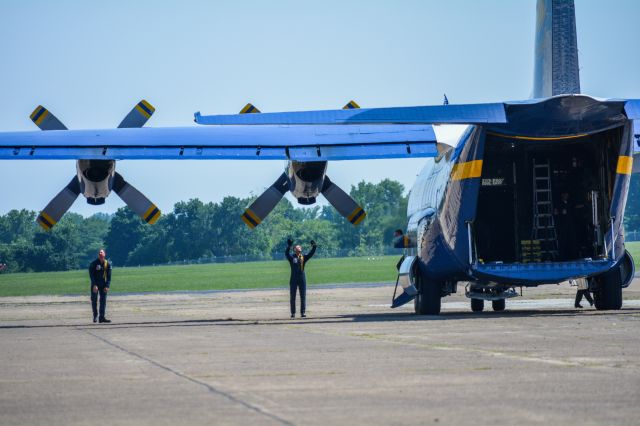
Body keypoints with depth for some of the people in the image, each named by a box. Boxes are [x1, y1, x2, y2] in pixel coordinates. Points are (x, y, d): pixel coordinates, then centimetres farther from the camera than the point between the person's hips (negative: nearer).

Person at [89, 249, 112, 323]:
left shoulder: (108, 264, -1)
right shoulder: (94, 263, -8)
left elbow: (109, 276, 0)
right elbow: (91, 275, -11)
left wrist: (107, 286, -10)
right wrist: (94, 285, -20)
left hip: (103, 285, 2)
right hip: (95, 285, -2)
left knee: (103, 300, -3)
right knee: (94, 300, 4)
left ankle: (102, 317, -2)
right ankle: (95, 316, 18)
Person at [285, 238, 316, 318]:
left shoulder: (304, 257, 7)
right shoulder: (292, 257, 0)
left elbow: (311, 254, -4)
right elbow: (286, 253, -18)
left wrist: (314, 247, -20)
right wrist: (289, 246, -33)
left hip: (302, 278, 2)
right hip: (293, 279, -2)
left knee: (303, 296, 4)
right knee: (292, 296, 4)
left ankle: (302, 312, 11)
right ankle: (293, 313, 11)